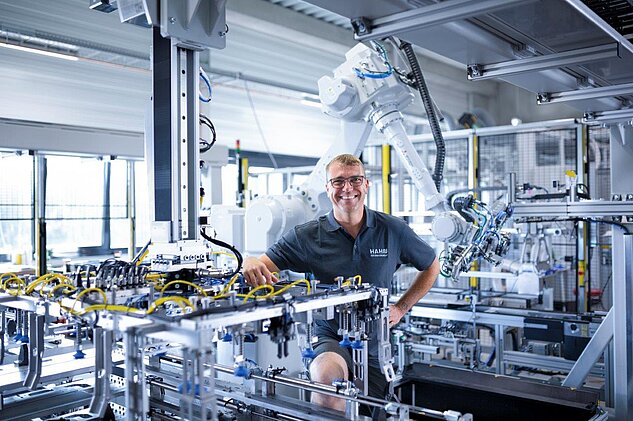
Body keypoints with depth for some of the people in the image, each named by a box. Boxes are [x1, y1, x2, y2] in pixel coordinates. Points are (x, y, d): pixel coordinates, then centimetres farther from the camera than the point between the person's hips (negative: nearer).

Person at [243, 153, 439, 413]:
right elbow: (264, 264, -14)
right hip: (329, 338, -3)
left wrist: (401, 308, 4)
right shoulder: (307, 236, -6)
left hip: (375, 344, 3)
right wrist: (250, 263, -39)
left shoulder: (393, 231, -1)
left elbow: (431, 266, 13)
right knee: (327, 374, -36)